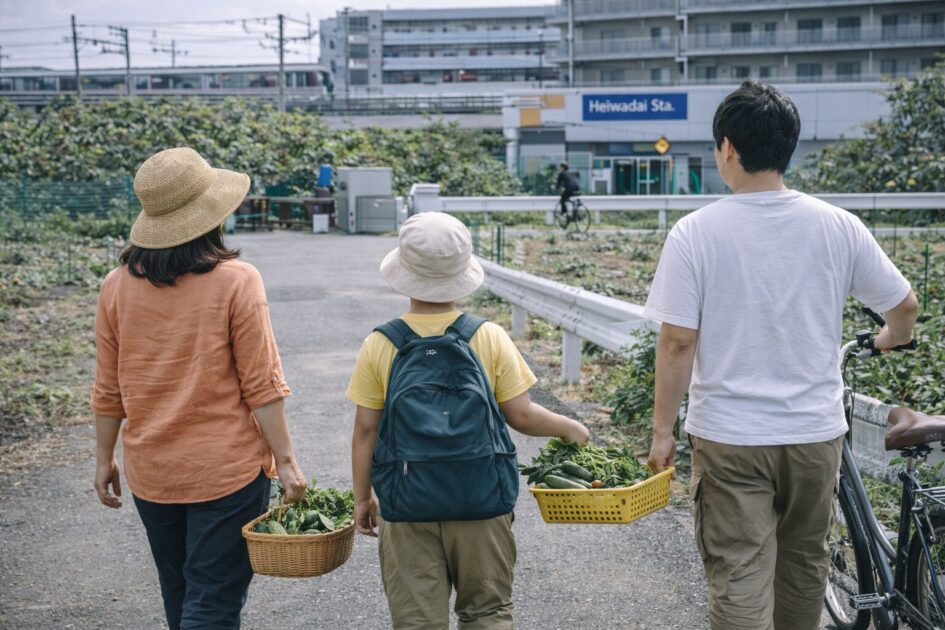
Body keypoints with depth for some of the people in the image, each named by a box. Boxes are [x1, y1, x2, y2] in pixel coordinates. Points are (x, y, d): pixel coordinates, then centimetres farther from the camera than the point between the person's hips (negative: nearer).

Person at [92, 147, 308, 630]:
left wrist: (104, 458, 14)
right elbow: (261, 386, -14)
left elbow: (108, 390, 3)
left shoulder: (117, 286, -4)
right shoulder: (236, 281, -15)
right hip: (228, 471, -4)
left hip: (150, 473, 5)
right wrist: (285, 459, -6)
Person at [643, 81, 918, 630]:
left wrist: (663, 431, -2)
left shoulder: (696, 233, -11)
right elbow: (905, 306, 6)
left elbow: (677, 343, -13)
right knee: (805, 564, 22)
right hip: (816, 431, 3)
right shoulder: (838, 226, -3)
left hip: (729, 439, -3)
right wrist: (891, 338, 29)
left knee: (738, 580, 4)